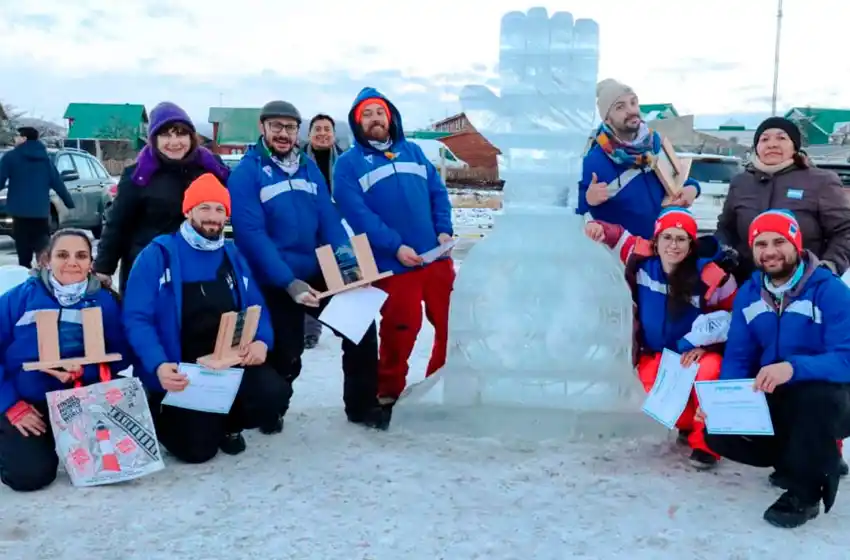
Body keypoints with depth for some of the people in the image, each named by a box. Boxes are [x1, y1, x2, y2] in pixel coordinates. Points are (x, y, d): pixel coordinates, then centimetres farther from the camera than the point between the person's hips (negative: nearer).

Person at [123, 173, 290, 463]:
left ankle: (226, 424, 10)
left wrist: (262, 341, -13)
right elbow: (137, 319, -13)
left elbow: (257, 308, 10)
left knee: (275, 392, -24)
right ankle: (165, 415, 23)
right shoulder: (158, 255, -7)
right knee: (197, 449, -13)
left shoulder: (232, 255, 9)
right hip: (181, 371, -4)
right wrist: (159, 365, -29)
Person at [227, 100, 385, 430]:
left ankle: (362, 406, 17)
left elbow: (329, 218, 5)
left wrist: (346, 256, -13)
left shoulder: (309, 168, 9)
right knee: (285, 358, 0)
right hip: (275, 284, -5)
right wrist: (289, 282, -26)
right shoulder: (246, 173, -9)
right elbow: (252, 234, -18)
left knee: (361, 326, 0)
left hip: (320, 275, 5)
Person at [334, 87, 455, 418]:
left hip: (436, 256, 5)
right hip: (393, 264, -4)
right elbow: (358, 214, -10)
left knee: (453, 323, 10)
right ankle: (389, 394, 22)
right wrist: (395, 246, -18)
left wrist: (445, 230, -4)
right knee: (400, 332, 1)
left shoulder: (412, 152, 17)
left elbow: (438, 192, 13)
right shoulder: (348, 164, 2)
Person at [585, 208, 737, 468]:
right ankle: (689, 425, 13)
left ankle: (705, 441, -12)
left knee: (708, 373, -36)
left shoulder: (710, 276, -20)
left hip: (698, 353, -2)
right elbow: (618, 236, 6)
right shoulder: (642, 260, -12)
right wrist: (599, 228, -18)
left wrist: (703, 342, -14)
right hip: (655, 355, 2)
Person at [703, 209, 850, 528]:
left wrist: (793, 367, -45)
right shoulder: (748, 293, 0)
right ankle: (813, 459, 10)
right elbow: (738, 357, 1)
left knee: (816, 395, -40)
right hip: (773, 402, 6)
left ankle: (804, 493, -15)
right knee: (719, 432, -13)